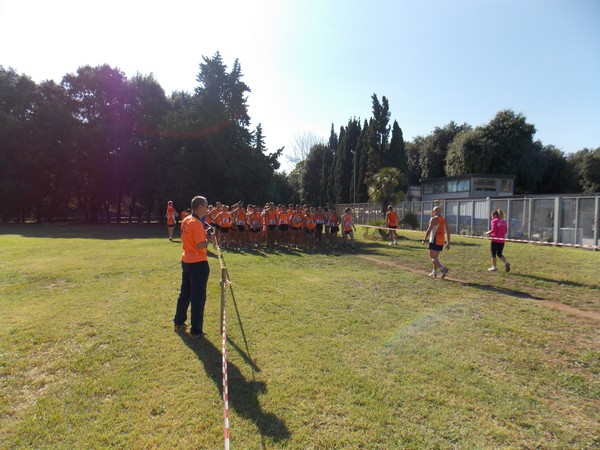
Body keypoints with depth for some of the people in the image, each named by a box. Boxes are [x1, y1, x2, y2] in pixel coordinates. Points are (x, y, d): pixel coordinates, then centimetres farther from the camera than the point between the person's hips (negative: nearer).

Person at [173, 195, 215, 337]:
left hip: (186, 261, 9)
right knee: (198, 297, 1)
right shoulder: (197, 224, -20)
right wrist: (209, 239, -7)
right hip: (198, 263, -9)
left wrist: (203, 234, 10)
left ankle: (179, 322, 34)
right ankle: (196, 330, 8)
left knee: (185, 293, 21)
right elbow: (200, 245, -23)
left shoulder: (186, 220, 7)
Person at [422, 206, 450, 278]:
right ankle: (434, 272, 20)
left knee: (432, 257, -6)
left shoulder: (433, 219, -7)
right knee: (435, 257, 17)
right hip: (441, 242, 7)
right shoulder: (444, 220, 13)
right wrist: (448, 243, 15)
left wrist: (424, 239, -9)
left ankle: (443, 268, -23)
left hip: (434, 241, -7)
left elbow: (429, 230, -15)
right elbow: (448, 232, 12)